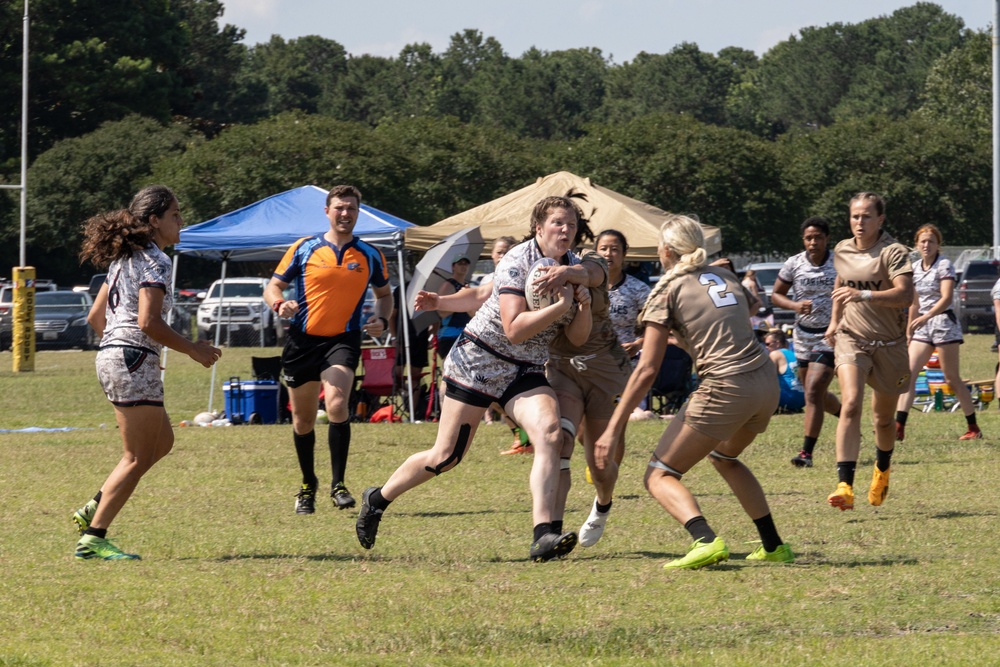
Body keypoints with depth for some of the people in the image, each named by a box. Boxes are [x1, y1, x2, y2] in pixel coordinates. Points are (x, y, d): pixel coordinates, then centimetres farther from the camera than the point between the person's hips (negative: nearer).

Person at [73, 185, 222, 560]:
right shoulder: (154, 261, -12)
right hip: (134, 361, -10)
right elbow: (149, 321, -22)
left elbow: (95, 317, 19)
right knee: (138, 458, -5)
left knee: (162, 442, 20)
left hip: (111, 358, 10)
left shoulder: (124, 258, 17)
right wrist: (193, 350, -12)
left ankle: (94, 510, 14)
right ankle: (92, 538, -7)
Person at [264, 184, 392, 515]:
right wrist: (280, 303, -18)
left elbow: (384, 293, 20)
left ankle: (338, 484, -16)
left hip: (343, 339, -1)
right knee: (303, 421, 9)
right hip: (302, 340, 1)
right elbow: (273, 286, 5)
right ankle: (307, 485, 32)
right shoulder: (303, 249, 1)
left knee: (336, 404, -26)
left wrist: (382, 320, -1)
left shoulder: (370, 256, 5)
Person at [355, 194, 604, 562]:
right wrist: (560, 306, -30)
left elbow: (578, 337, 5)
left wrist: (584, 305, -14)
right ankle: (378, 498, 25)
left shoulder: (574, 270, 4)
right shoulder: (517, 262, -17)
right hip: (478, 361, -5)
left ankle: (543, 536, -31)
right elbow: (515, 330, -26)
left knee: (549, 435, -23)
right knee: (445, 457, 0)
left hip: (524, 372, 5)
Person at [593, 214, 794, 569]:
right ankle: (773, 546, 29)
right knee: (724, 457, 34)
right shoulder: (725, 276, 18)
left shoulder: (667, 290, 1)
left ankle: (706, 540, -23)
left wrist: (613, 430, -4)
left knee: (660, 476, 2)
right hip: (767, 383, 7)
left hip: (726, 389, -7)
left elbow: (647, 370, -5)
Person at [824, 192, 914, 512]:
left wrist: (863, 295, -42)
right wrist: (834, 320, 21)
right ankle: (845, 486, -31)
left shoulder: (894, 252, -14)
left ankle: (882, 470, 46)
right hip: (851, 339, 2)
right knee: (851, 404, -22)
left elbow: (905, 294, -30)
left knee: (883, 418, 12)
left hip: (889, 344, -2)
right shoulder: (842, 251, 4)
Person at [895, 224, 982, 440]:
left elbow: (947, 297, -20)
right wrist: (909, 331, 21)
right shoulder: (914, 269, 11)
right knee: (908, 374, -7)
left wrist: (925, 317, -33)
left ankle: (974, 428, 11)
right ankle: (899, 428, -12)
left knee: (952, 379, -1)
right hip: (923, 326, 6)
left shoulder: (944, 265, -8)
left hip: (944, 323, -6)